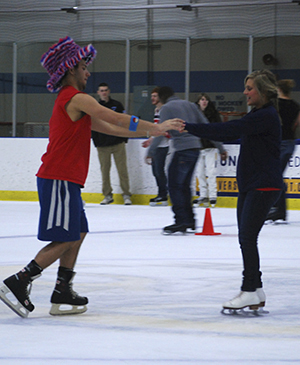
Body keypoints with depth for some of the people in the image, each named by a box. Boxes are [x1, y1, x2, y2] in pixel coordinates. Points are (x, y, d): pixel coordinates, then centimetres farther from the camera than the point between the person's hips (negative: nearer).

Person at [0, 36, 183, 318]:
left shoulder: (69, 101, 21)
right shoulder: (77, 98, -11)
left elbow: (111, 129, 24)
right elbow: (118, 119, -13)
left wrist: (150, 132, 21)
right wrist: (156, 128, -5)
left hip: (65, 181, 10)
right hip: (59, 180, -10)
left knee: (78, 234, 12)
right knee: (64, 240, -9)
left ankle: (62, 294, 10)